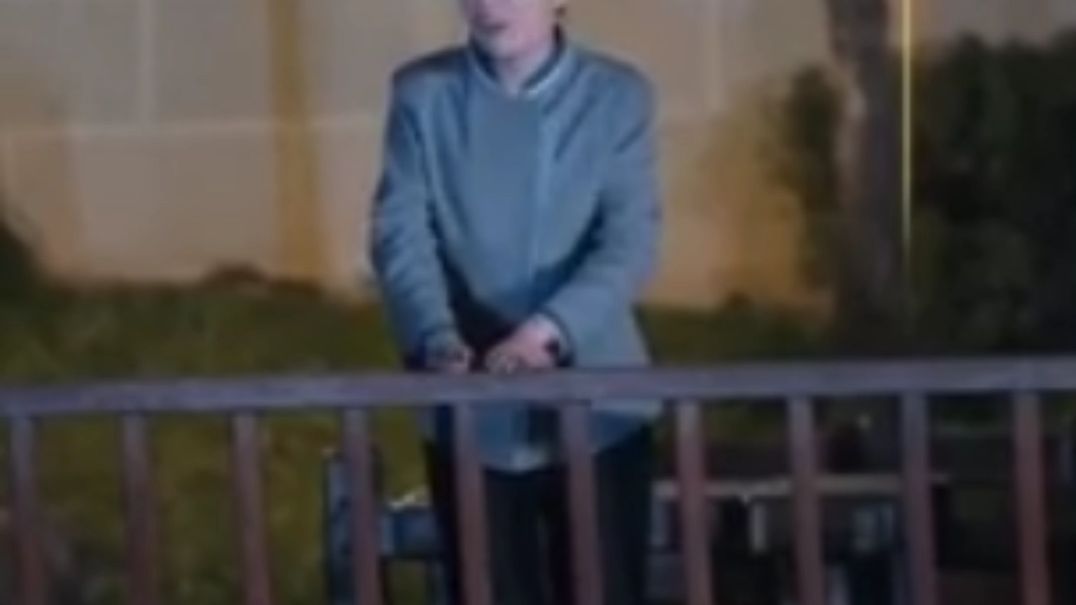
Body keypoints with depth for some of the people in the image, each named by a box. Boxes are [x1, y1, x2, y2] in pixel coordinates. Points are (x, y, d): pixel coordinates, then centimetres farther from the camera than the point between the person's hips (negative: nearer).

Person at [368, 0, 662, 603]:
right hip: (475, 415, 1)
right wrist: (438, 339, -24)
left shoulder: (618, 94, -1)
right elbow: (401, 234, -5)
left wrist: (550, 327, -27)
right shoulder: (422, 94, 3)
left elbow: (631, 241, -10)